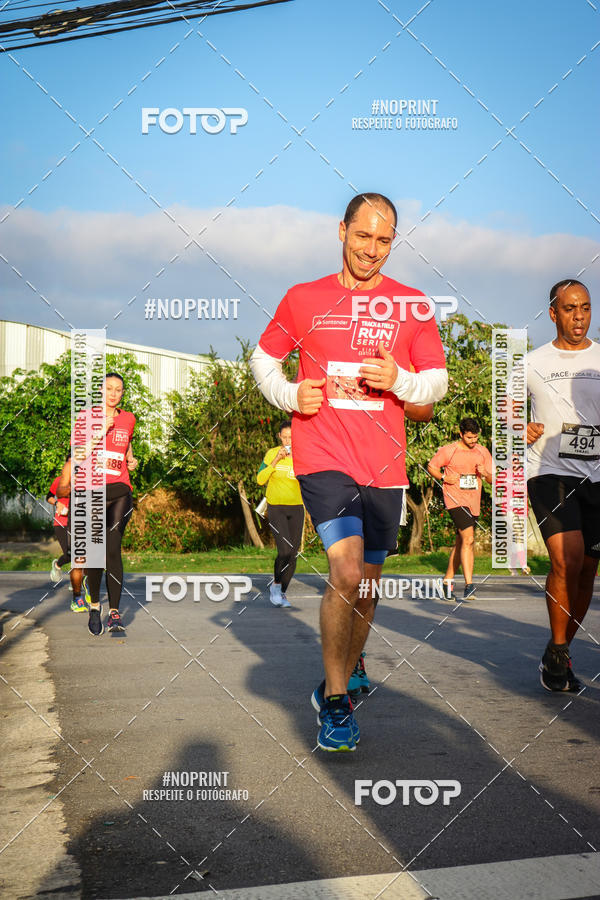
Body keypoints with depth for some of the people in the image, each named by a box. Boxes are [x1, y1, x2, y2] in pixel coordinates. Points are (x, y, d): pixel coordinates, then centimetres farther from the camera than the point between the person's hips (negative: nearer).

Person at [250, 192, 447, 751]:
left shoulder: (412, 305, 7)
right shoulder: (303, 299, 5)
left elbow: (438, 381, 10)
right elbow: (264, 358, 16)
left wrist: (399, 380, -11)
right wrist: (289, 395, -4)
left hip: (384, 464, 3)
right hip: (322, 455, -3)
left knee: (366, 585, 10)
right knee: (346, 575, -18)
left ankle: (337, 687, 33)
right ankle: (335, 701, -2)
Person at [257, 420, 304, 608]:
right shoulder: (272, 453, -4)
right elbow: (260, 480, -7)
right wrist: (275, 461, -17)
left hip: (296, 508, 3)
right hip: (276, 508, -2)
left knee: (293, 555, 3)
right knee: (285, 550, -19)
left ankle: (282, 593, 19)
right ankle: (275, 586, 1)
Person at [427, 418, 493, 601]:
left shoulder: (483, 452, 10)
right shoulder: (448, 450, -2)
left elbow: (493, 481, 12)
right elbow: (431, 466, 7)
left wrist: (486, 474, -11)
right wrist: (444, 478, -11)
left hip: (473, 503, 6)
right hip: (455, 501, -6)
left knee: (461, 543, 12)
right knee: (468, 539, -20)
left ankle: (448, 579, 26)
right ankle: (469, 585, -24)